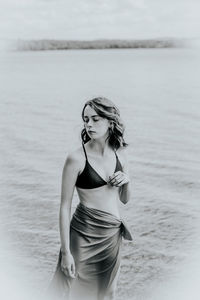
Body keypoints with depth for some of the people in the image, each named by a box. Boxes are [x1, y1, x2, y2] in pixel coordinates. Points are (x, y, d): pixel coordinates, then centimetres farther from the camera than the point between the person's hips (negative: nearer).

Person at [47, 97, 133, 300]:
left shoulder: (120, 154, 5)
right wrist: (66, 251, -14)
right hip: (84, 235, -5)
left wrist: (126, 181, -6)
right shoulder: (77, 158, -11)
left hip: (112, 236, 6)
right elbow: (65, 207, -10)